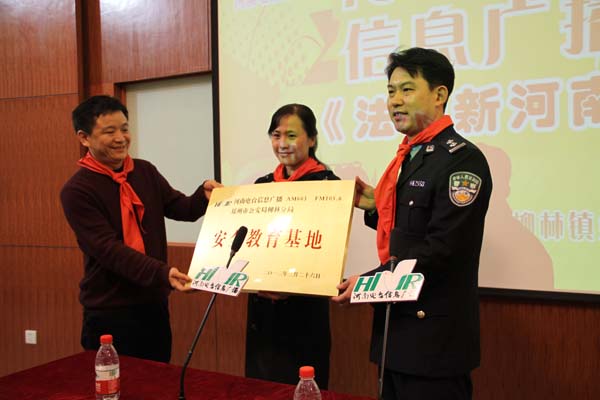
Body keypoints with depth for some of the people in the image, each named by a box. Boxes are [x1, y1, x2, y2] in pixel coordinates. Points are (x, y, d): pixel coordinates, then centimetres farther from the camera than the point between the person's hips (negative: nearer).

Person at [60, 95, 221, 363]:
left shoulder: (145, 172, 4)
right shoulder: (77, 191, -13)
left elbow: (182, 209, 7)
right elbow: (109, 249, -22)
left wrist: (204, 195, -16)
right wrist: (163, 273, -34)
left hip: (154, 304, 6)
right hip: (109, 314, -5)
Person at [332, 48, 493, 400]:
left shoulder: (461, 159, -15)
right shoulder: (409, 157, 12)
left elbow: (442, 249, -22)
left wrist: (371, 282, -19)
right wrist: (376, 207, 3)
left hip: (434, 337, -8)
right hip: (396, 328, 8)